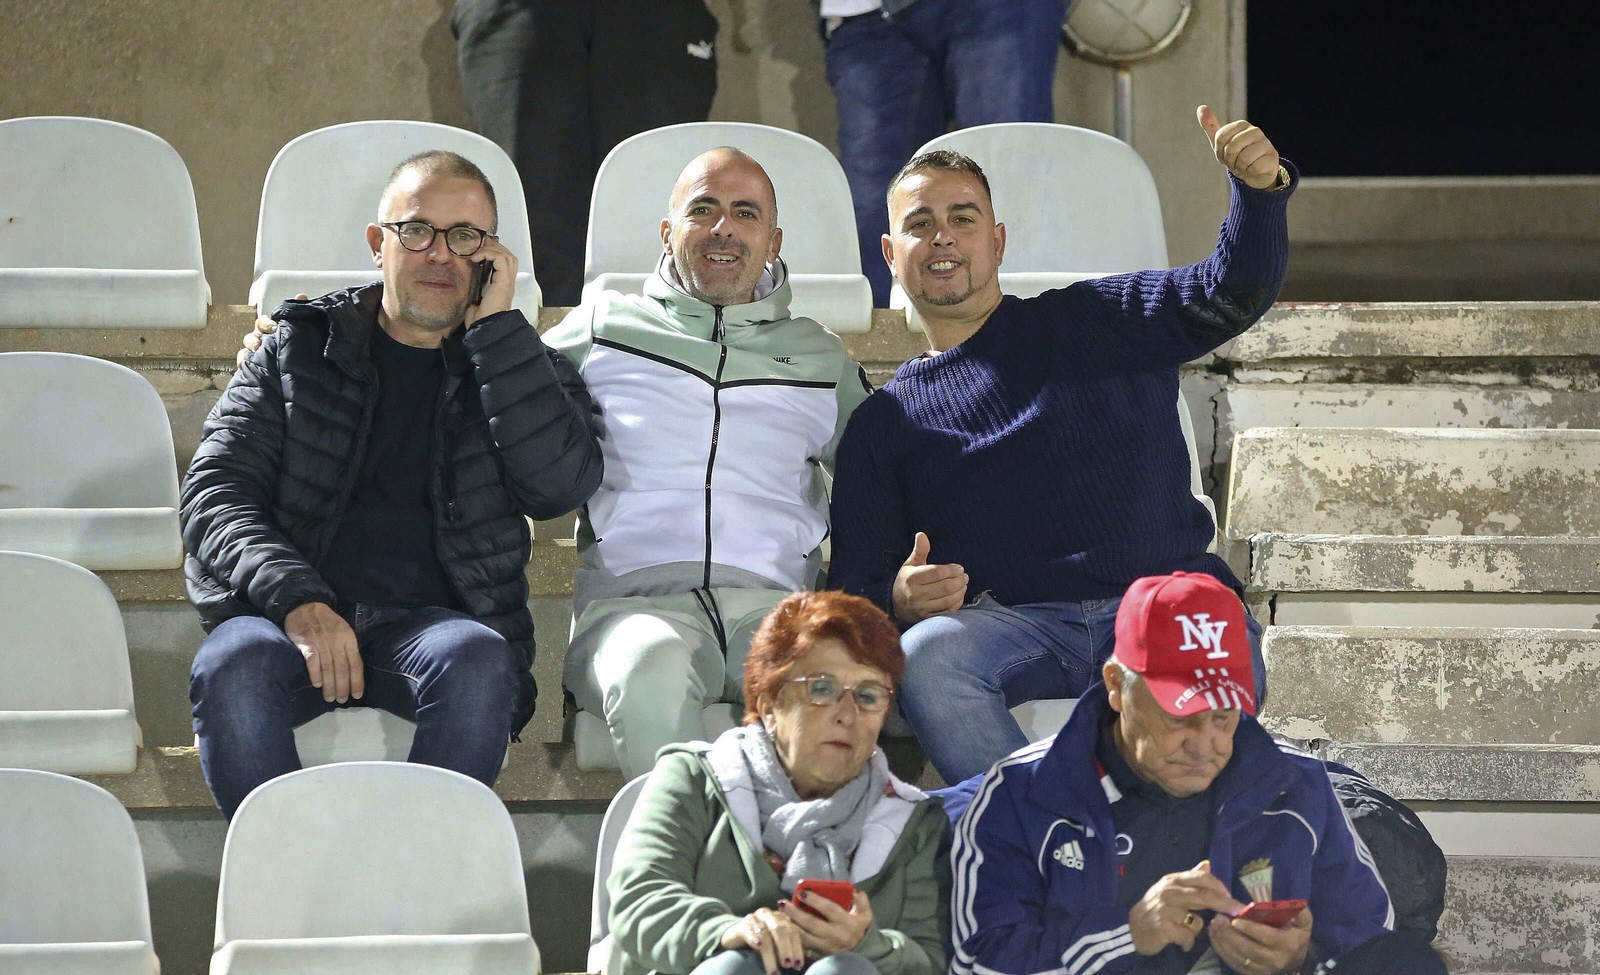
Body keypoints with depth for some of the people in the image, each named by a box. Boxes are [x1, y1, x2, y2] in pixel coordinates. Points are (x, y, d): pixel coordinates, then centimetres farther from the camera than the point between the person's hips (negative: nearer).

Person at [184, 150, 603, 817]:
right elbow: (214, 492, 7)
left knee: (478, 661, -36)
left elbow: (562, 484, -2)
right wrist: (296, 599, -13)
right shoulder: (299, 348, 20)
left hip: (433, 618, 0)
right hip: (283, 611, 0)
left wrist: (496, 325, 0)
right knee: (232, 668, -35)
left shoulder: (520, 366, 20)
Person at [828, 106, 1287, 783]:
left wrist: (1261, 189, -16)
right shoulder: (883, 423, 21)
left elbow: (1234, 292, 6)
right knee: (927, 655, -34)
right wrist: (899, 598, -12)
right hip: (1015, 620, 1)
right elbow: (853, 585, 15)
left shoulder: (1099, 323, 19)